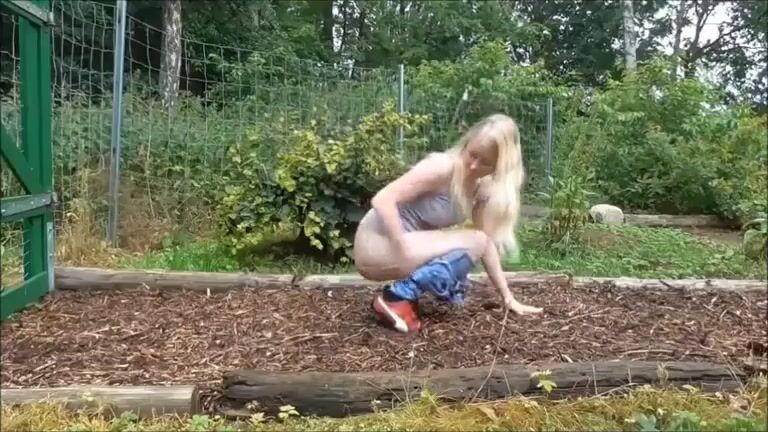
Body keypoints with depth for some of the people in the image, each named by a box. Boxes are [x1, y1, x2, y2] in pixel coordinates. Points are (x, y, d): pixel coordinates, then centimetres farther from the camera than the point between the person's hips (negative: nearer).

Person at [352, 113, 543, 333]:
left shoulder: (483, 187, 4)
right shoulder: (443, 167, -20)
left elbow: (488, 243, 6)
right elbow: (382, 199, -25)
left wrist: (508, 298, 2)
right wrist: (405, 251, -29)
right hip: (377, 246, -8)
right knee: (473, 243, -17)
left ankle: (404, 291, 7)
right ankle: (396, 297, -16)